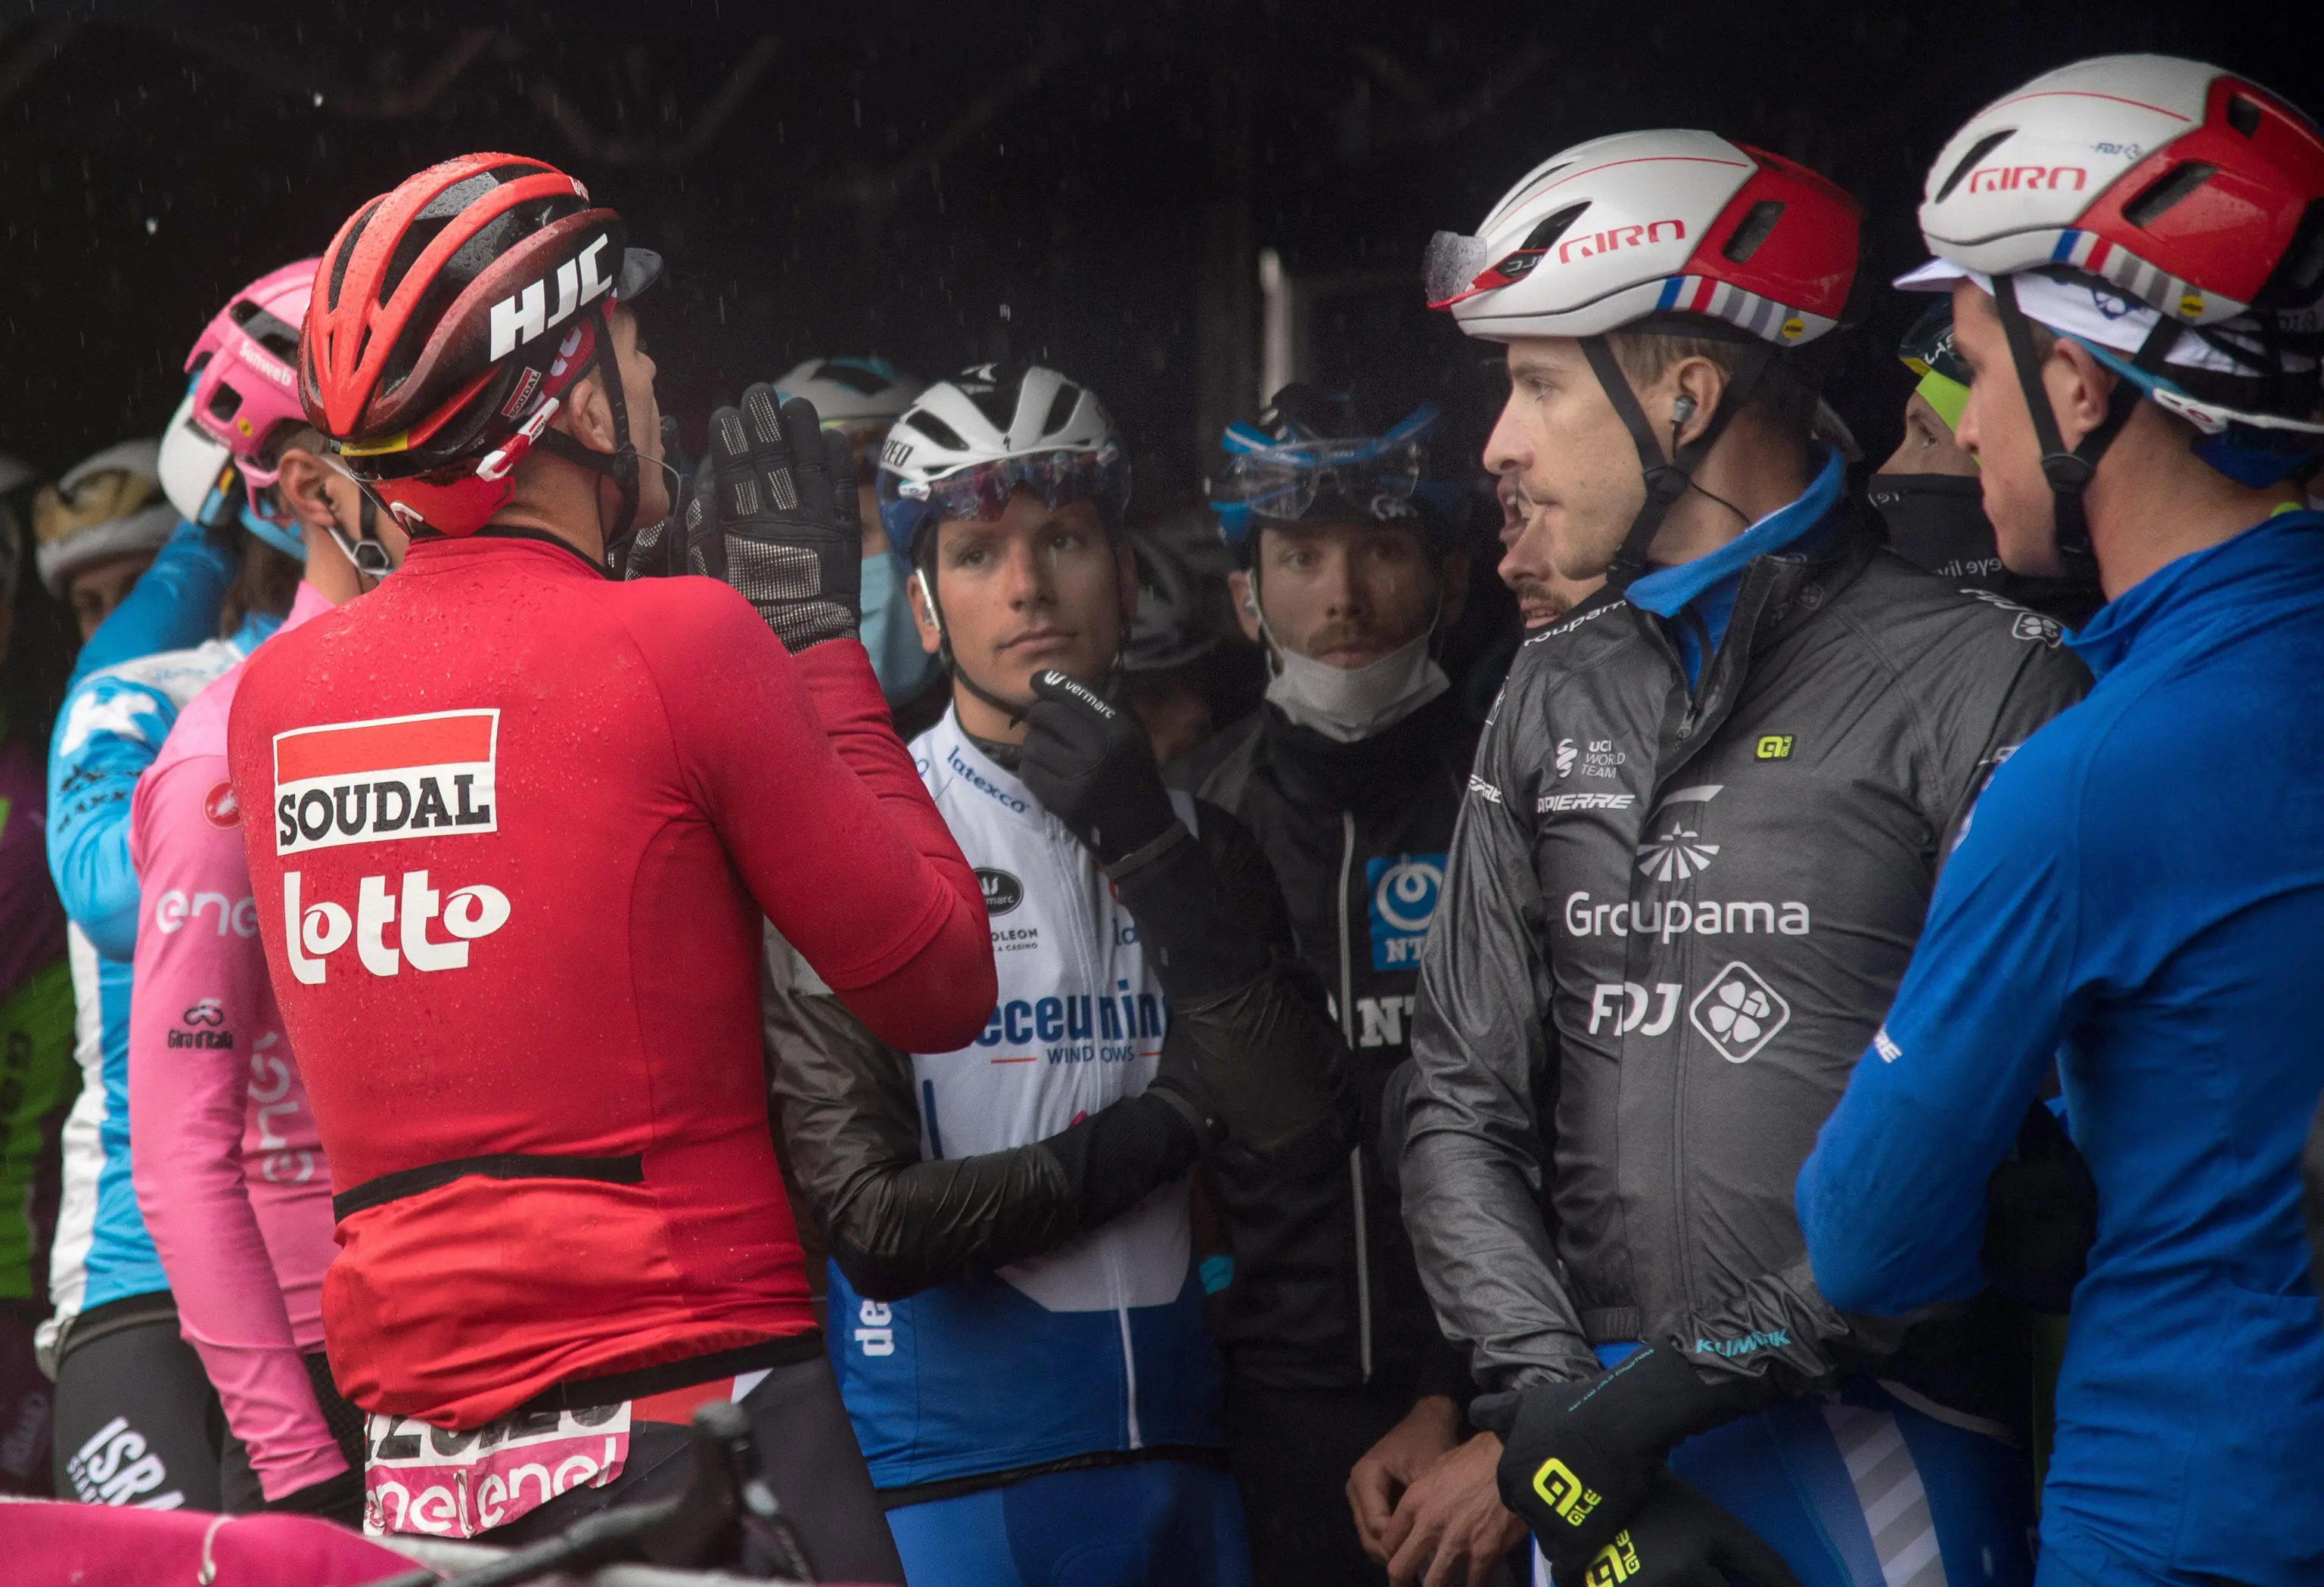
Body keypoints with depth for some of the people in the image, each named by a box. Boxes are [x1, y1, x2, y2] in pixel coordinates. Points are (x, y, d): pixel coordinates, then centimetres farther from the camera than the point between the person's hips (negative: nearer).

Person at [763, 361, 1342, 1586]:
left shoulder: (1197, 839, 9)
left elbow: (1298, 1142, -5)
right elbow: (874, 1224, -13)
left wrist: (1152, 861, -11)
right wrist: (1146, 1140, -6)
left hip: (1171, 1451, 5)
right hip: (946, 1473, -5)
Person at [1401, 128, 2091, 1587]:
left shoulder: (1984, 687, -8)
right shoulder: (1556, 701, 12)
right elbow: (1467, 1108, 9)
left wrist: (1724, 1365, -18)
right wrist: (1549, 1398, -7)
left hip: (1878, 1447, -5)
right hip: (1604, 1467, 5)